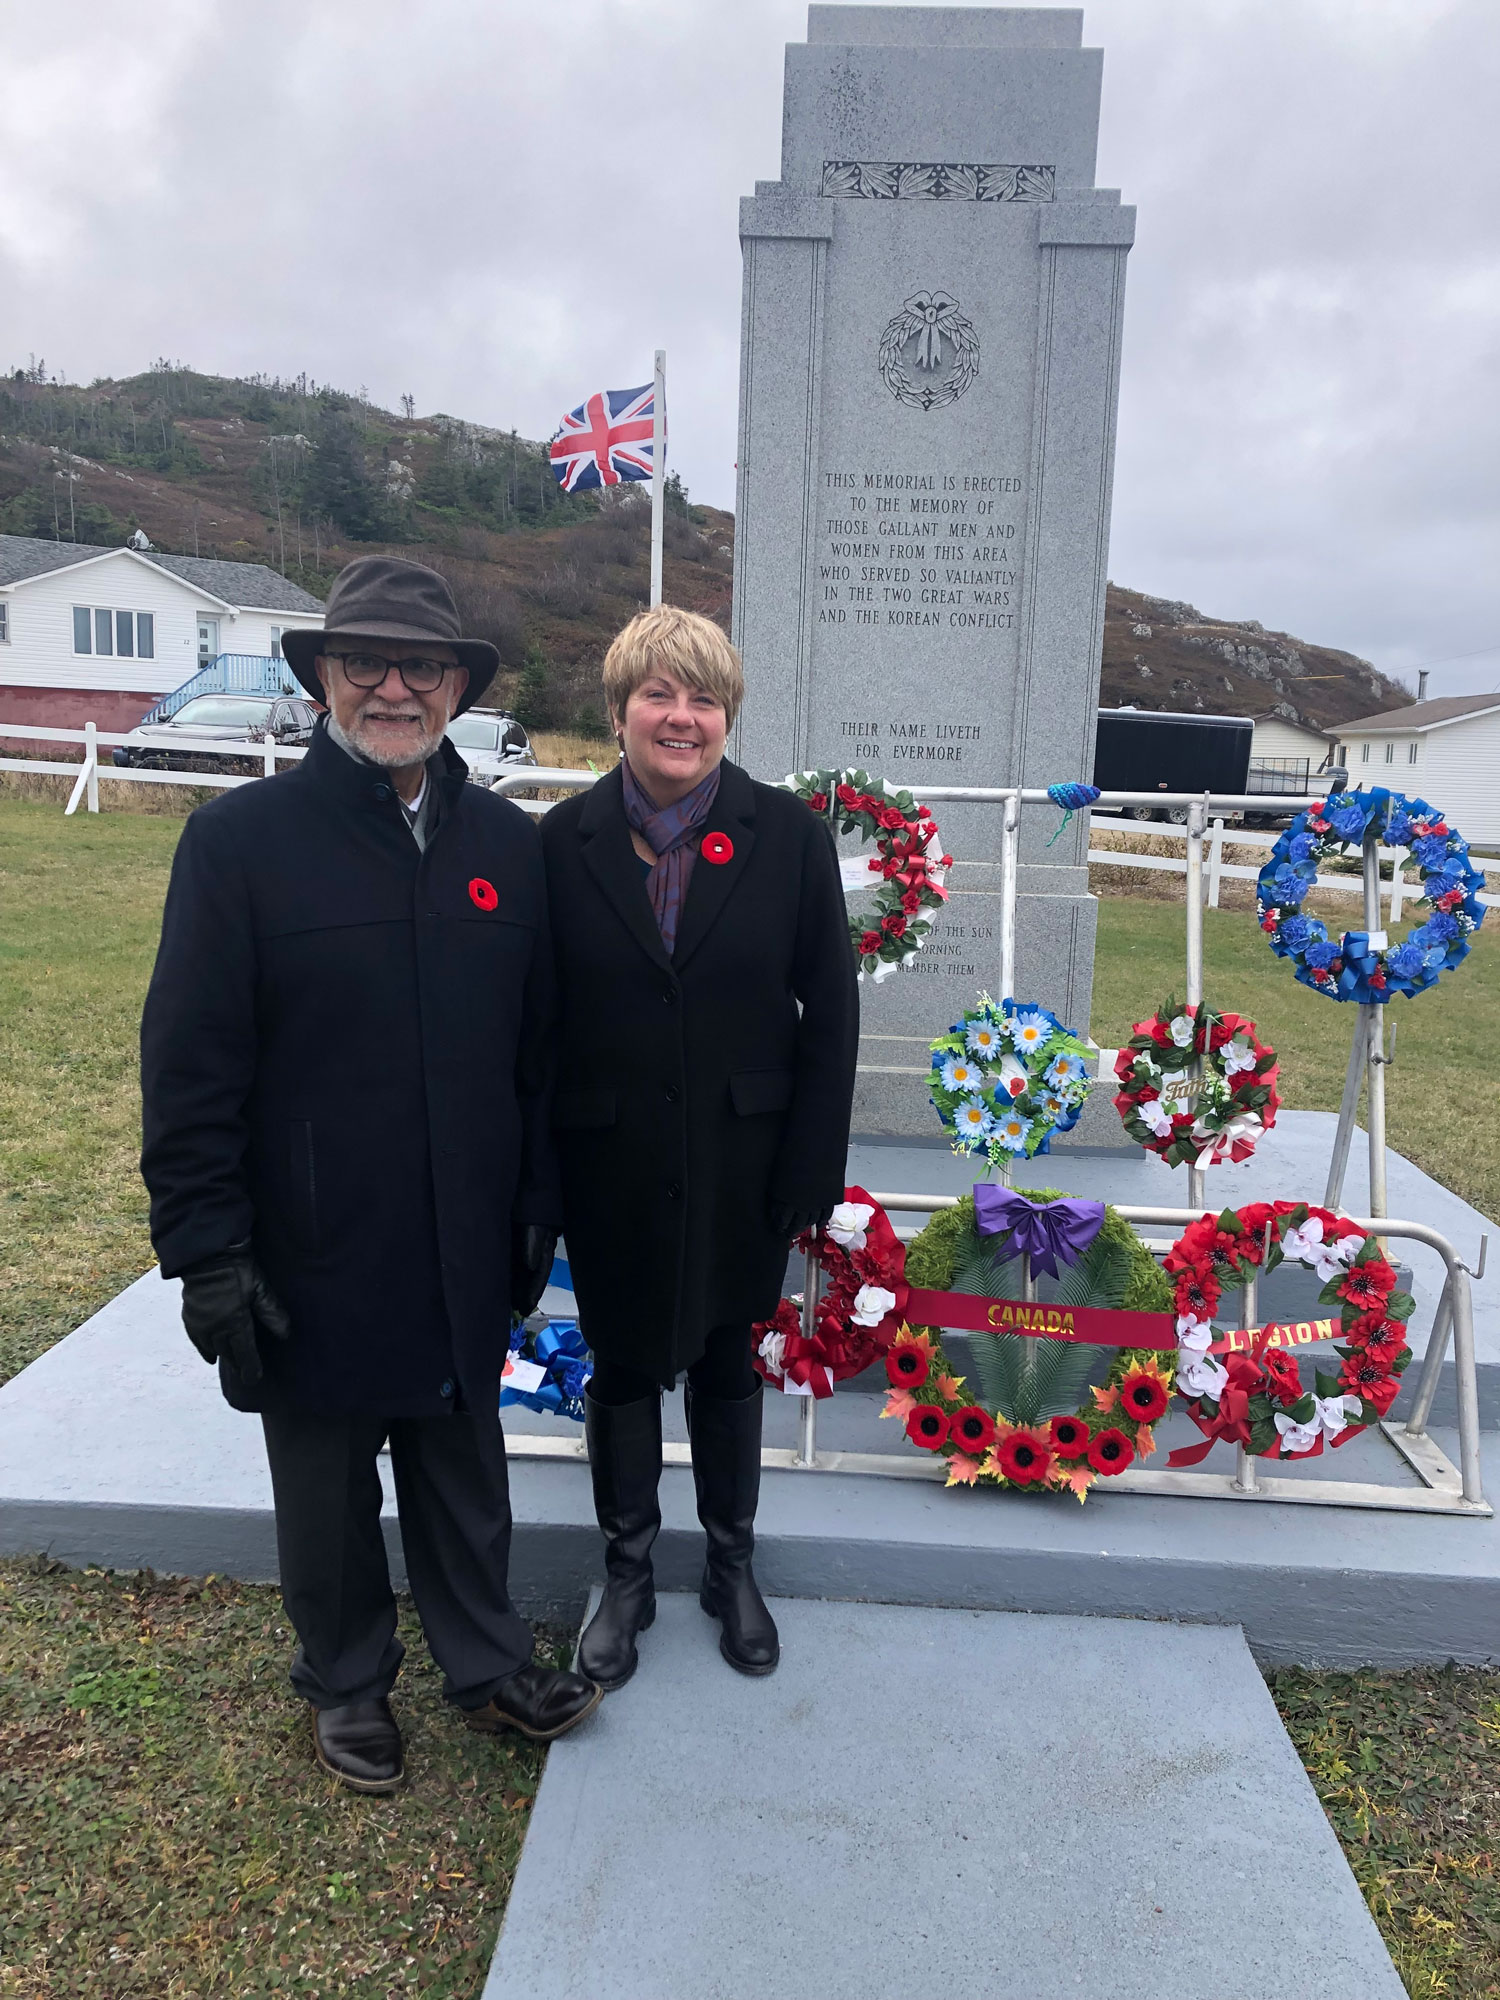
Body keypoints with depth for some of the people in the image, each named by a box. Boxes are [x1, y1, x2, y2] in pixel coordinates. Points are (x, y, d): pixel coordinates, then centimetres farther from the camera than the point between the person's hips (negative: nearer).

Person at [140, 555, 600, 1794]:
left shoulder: (510, 845, 1)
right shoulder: (240, 839, -10)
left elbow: (538, 1051, 5)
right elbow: (189, 1069, -10)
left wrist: (536, 1215, 6)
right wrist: (207, 1253, -12)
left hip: (466, 1257, 3)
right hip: (313, 1261, -3)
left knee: (465, 1470, 21)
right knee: (328, 1489, 18)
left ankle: (487, 1666, 43)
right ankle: (349, 1685, 42)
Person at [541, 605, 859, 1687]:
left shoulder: (788, 833, -6)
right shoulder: (564, 839, -5)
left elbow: (831, 1010, -4)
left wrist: (812, 1169, -7)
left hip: (743, 1167, 0)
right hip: (612, 1171, 0)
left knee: (729, 1366, 18)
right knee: (623, 1367, 16)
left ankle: (733, 1567, 40)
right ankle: (628, 1575, 39)